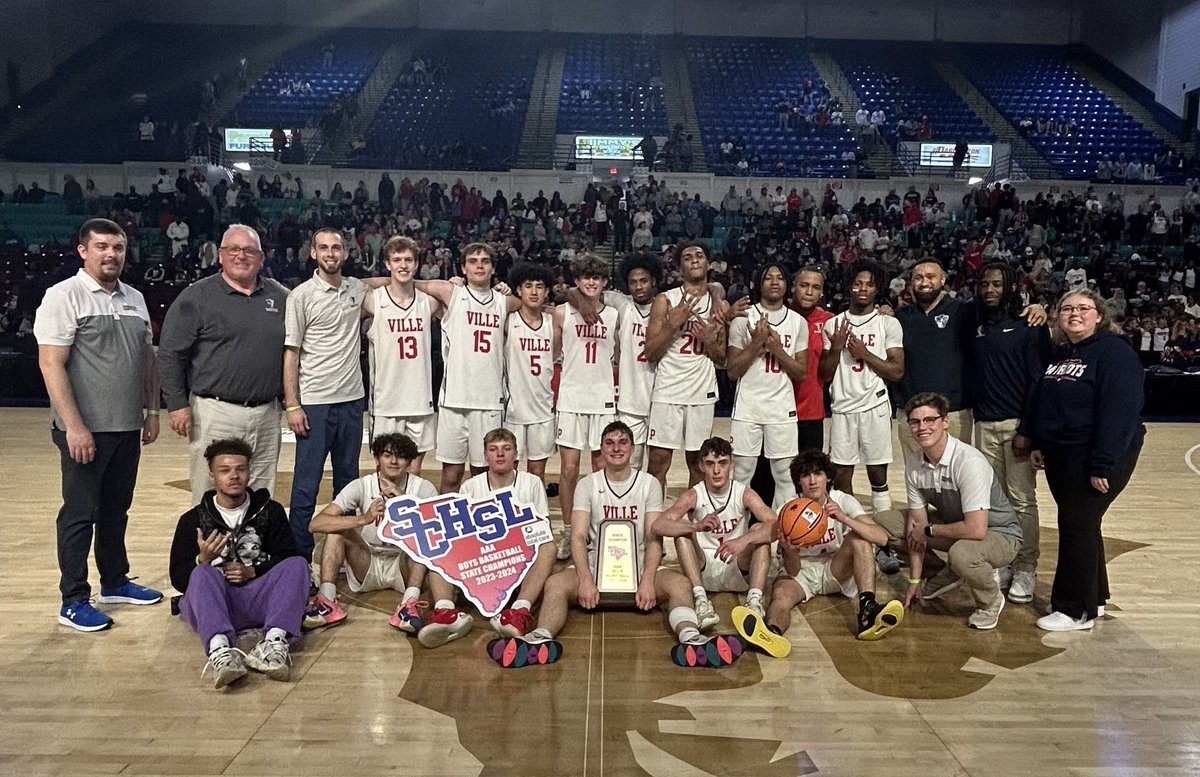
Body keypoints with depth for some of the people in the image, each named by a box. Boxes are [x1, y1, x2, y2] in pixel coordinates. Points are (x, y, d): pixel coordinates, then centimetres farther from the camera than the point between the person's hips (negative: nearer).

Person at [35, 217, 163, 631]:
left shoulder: (134, 298, 12)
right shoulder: (64, 296, -9)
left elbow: (148, 358, 18)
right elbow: (51, 364, -14)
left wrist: (152, 411, 15)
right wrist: (75, 427, -18)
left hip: (127, 427, 6)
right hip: (85, 430, -6)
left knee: (116, 511, 17)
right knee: (80, 514, 3)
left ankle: (115, 582, 31)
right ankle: (73, 601, 13)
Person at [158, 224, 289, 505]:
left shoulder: (281, 298, 10)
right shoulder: (196, 297, -1)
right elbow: (170, 354, -2)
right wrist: (177, 405, -7)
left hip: (267, 415, 4)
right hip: (215, 414, -4)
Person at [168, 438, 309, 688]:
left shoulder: (270, 511, 14)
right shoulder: (194, 519, 11)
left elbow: (289, 558, 4)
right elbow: (178, 579, 3)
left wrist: (253, 571, -12)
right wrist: (202, 560, -18)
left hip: (259, 599, 1)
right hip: (211, 598, -1)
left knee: (298, 564, -23)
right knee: (202, 573, -31)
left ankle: (275, 641, -46)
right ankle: (219, 650, -56)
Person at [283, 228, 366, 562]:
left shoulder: (357, 289, 7)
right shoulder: (302, 295, -5)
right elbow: (290, 353, -6)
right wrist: (292, 405, -11)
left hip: (352, 399, 5)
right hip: (314, 402, -5)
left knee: (348, 479, 14)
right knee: (306, 483, -1)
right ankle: (300, 556, 8)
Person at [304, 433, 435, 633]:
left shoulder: (423, 488, -7)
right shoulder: (361, 486, -8)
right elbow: (316, 524, -21)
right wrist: (363, 519, -35)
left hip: (405, 566, -1)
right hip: (366, 568, 1)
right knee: (337, 525, -19)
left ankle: (410, 603, -39)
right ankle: (327, 601, -29)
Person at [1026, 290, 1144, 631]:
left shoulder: (1114, 351, -14)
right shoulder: (1061, 354, 12)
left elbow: (1119, 411, -21)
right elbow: (1042, 403, 19)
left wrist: (1103, 466, -24)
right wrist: (1038, 444, 11)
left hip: (1093, 458, -8)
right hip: (1060, 456, 8)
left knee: (1077, 526, -4)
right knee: (1081, 525, 15)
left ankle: (1076, 610, 8)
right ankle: (1093, 597, 29)